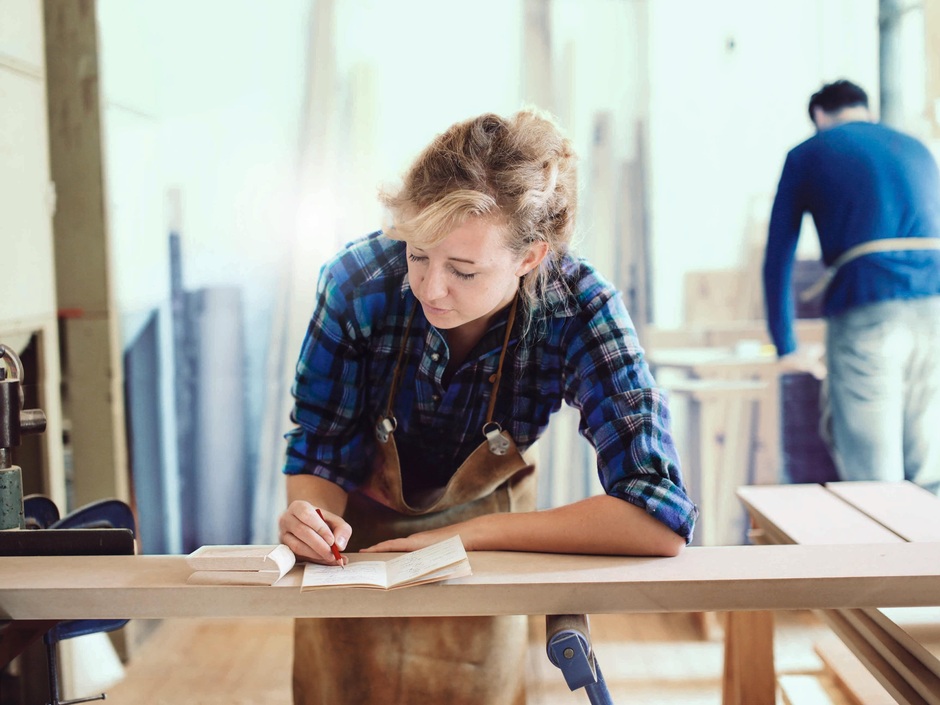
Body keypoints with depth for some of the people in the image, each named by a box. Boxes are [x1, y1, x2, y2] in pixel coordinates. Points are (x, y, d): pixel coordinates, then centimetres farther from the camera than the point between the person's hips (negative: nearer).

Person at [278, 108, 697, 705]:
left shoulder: (578, 312, -33)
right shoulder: (359, 284, -31)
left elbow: (660, 521, -39)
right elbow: (319, 454, -16)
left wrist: (467, 534, -38)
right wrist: (312, 516, -39)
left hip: (483, 527, 0)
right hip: (357, 530, 1)